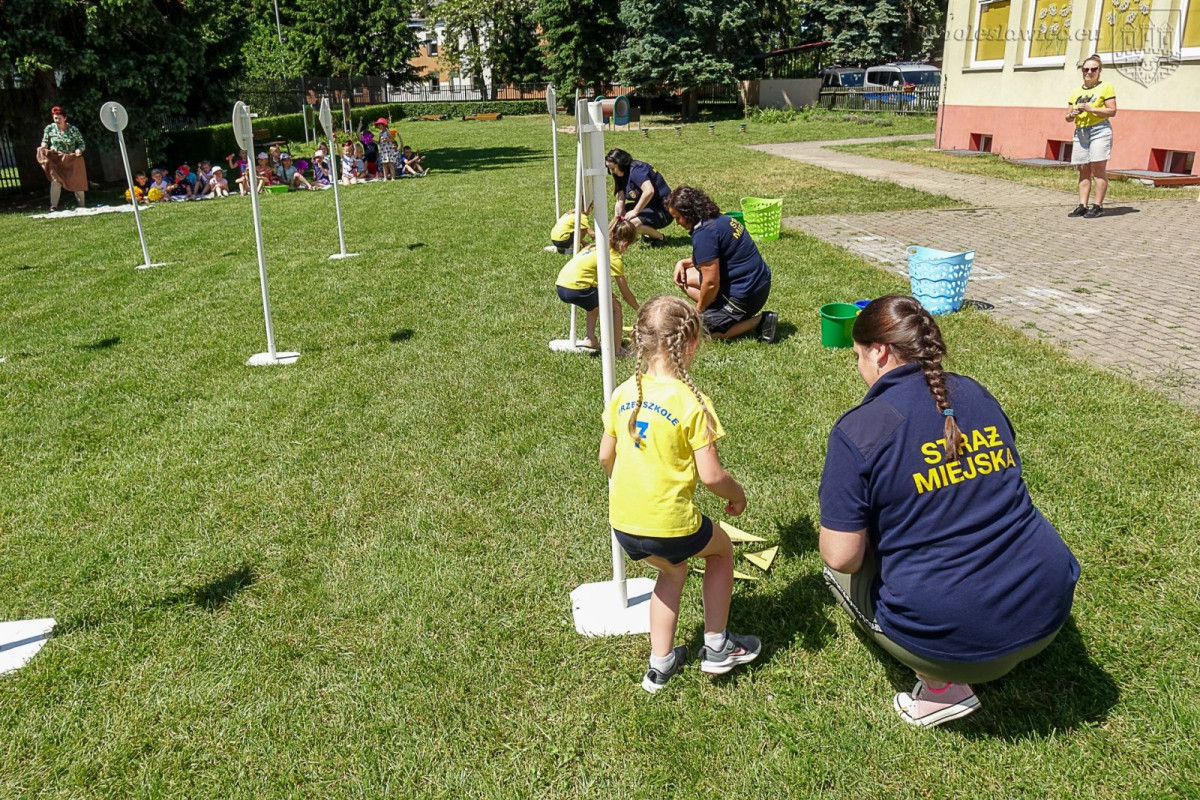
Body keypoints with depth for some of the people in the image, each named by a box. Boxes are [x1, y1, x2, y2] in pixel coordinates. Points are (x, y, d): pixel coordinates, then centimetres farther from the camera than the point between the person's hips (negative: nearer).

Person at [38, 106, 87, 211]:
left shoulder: (73, 129, -7)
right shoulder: (49, 128, -1)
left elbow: (82, 144, -2)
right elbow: (45, 141, 11)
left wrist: (79, 150, -22)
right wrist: (43, 146, -10)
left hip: (72, 160, 0)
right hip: (56, 160, 0)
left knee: (78, 182, 5)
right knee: (55, 181, -13)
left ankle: (81, 205, 18)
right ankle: (53, 206, -10)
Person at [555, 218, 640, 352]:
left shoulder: (596, 246, 21)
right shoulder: (614, 259, -1)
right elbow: (626, 294, 4)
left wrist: (608, 294, 28)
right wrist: (640, 311, 16)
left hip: (561, 286, 8)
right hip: (576, 289, -8)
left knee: (596, 301, 33)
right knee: (615, 307, 8)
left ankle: (590, 340, 32)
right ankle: (617, 350, 6)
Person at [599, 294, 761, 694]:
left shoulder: (624, 394, 0)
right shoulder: (692, 403, -16)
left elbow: (606, 456, 10)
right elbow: (711, 476, -16)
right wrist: (737, 495, 4)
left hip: (623, 523, 6)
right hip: (670, 524, -5)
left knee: (672, 569, 32)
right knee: (721, 550, 25)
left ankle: (660, 663, 36)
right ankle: (717, 647, 32)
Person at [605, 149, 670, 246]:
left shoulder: (636, 170, -21)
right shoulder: (623, 176, 8)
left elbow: (649, 191, -36)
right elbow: (620, 201, 5)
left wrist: (635, 211, -27)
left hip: (663, 211, -10)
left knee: (632, 223, -31)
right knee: (617, 209, 13)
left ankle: (660, 237, -4)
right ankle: (650, 233, 10)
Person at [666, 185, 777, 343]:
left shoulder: (704, 233, -23)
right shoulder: (719, 219, 8)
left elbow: (711, 283, -24)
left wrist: (699, 308, -6)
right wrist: (683, 262, 12)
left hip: (745, 293, -10)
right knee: (684, 278, 16)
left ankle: (761, 321, -3)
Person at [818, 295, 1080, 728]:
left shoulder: (859, 430, -14)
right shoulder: (976, 395, 6)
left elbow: (842, 556, -15)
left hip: (957, 639, -6)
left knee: (840, 572, 19)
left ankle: (943, 686, 8)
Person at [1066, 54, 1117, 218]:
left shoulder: (1105, 87, 2)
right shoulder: (1075, 91, 17)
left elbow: (1112, 111, -6)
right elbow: (1068, 117, 19)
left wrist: (1091, 109, -15)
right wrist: (1072, 115, -5)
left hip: (1100, 130, -5)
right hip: (1080, 132, 5)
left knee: (1098, 168, -8)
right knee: (1083, 170, 4)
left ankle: (1098, 206, -7)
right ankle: (1082, 206, 3)